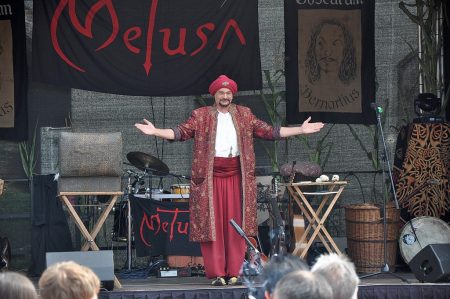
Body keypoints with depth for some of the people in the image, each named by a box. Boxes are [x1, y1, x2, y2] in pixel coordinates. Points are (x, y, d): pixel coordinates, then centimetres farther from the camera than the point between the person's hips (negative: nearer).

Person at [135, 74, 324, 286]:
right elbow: (181, 132, -3)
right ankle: (217, 274, -2)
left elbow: (269, 131, 11)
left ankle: (234, 272, 4)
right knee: (213, 223, -4)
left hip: (237, 175, 2)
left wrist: (300, 130, 5)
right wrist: (155, 132, -18)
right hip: (209, 175, -2)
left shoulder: (244, 115, 13)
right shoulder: (201, 115, 7)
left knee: (236, 223, 0)